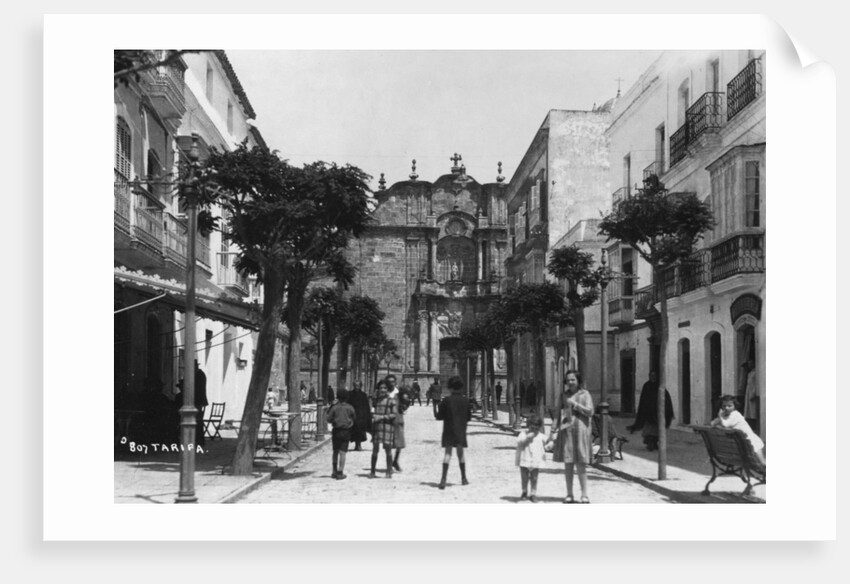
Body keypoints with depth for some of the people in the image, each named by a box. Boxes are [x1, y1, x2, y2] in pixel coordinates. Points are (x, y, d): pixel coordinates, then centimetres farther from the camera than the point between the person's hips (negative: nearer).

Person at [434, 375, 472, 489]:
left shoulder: (446, 400, -7)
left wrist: (435, 406, 8)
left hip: (448, 431, -3)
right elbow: (469, 417, 7)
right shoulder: (465, 401, 1)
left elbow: (439, 416, -5)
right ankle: (463, 478, 25)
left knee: (447, 453, -7)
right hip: (461, 431, 3)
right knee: (460, 453, 16)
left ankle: (443, 479, -20)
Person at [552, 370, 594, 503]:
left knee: (581, 464, -5)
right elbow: (560, 414, 15)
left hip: (580, 430, -3)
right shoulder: (564, 395, 12)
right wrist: (554, 430, 10)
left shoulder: (584, 394, 3)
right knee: (567, 464, 3)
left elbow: (590, 411, -6)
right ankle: (569, 494, 11)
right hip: (566, 431, 3)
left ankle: (584, 495, 1)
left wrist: (574, 404, -11)